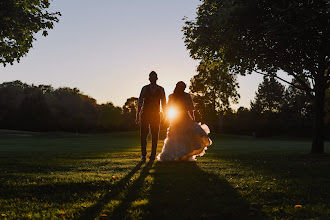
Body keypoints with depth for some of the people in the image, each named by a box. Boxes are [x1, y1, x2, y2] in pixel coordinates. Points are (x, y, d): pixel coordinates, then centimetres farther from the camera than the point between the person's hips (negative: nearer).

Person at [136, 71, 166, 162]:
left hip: (156, 116, 1)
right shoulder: (145, 88, 3)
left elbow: (163, 103, 7)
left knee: (155, 135, 3)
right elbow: (140, 102, 1)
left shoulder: (161, 89, 5)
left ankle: (153, 155, 14)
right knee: (143, 135, -2)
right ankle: (143, 155, 7)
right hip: (145, 114, -1)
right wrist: (137, 115, -6)